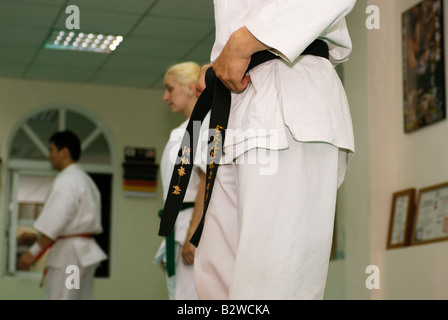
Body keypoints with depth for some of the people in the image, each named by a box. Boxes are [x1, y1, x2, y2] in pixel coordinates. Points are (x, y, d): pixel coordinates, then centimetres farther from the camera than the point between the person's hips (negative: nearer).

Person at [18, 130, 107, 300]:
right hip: (87, 252, 10)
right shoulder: (87, 180, 19)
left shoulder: (66, 180, -12)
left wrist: (33, 251, -21)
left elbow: (57, 220, -22)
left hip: (68, 253, -10)